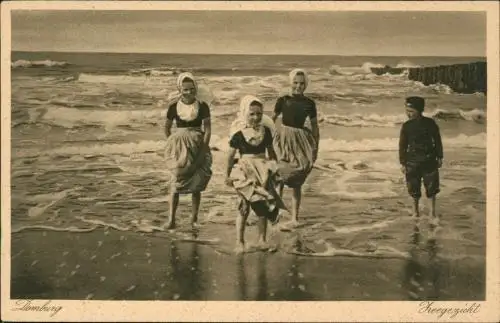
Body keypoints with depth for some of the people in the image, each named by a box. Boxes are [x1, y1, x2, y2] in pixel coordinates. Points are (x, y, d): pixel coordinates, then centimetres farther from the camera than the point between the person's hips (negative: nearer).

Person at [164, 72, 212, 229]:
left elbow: (207, 129, -7)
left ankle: (194, 218, 17)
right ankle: (171, 219, -5)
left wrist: (203, 149, -13)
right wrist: (172, 144, 3)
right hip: (179, 147, 0)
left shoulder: (202, 106, -6)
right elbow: (167, 128, 10)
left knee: (196, 184, 6)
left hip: (197, 147, 0)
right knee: (175, 182, -6)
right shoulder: (174, 106, -3)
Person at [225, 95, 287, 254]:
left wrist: (275, 168, 13)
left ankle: (262, 239, 21)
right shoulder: (238, 133, -9)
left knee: (262, 206, 8)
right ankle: (239, 242, 7)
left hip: (263, 173, 4)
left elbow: (271, 151, 13)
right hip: (245, 172, -4)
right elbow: (231, 155, -4)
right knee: (245, 207, -2)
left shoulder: (265, 131, 3)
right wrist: (227, 175, -1)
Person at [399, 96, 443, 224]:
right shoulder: (406, 126, -5)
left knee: (432, 188, 3)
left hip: (429, 161, 0)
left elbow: (437, 140, 4)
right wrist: (402, 163, -1)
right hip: (413, 162, 0)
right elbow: (402, 145, 0)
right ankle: (415, 210, 28)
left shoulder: (430, 123, -6)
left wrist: (439, 157, 7)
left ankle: (433, 213, 15)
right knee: (414, 189, 7)